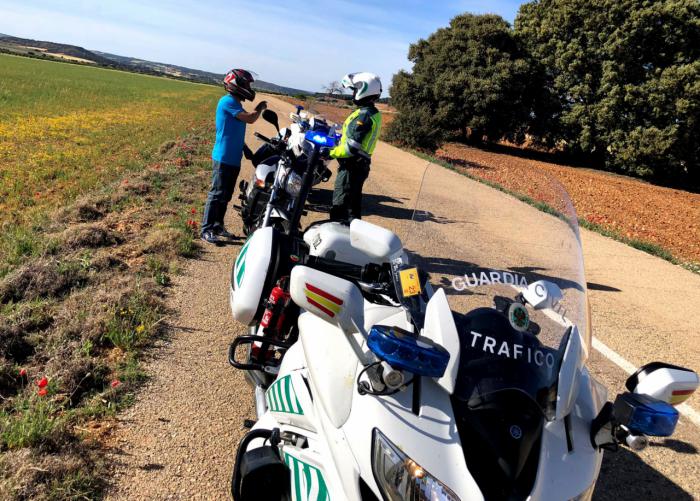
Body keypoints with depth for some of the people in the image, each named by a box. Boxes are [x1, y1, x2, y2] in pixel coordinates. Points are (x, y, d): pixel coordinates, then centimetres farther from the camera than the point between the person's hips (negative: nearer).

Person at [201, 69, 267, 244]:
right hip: (223, 158, -9)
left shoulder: (235, 103, 17)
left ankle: (218, 226, 24)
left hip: (234, 158, 9)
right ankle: (206, 230, -2)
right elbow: (250, 119, -20)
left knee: (226, 195, 14)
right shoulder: (228, 101, -13)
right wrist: (260, 108, -3)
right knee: (217, 194, -7)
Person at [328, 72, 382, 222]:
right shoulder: (374, 113, 11)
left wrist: (331, 152, -14)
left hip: (351, 166, -10)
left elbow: (352, 147, -24)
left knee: (339, 205, -7)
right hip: (361, 164, 10)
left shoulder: (363, 115, -19)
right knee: (354, 202, 18)